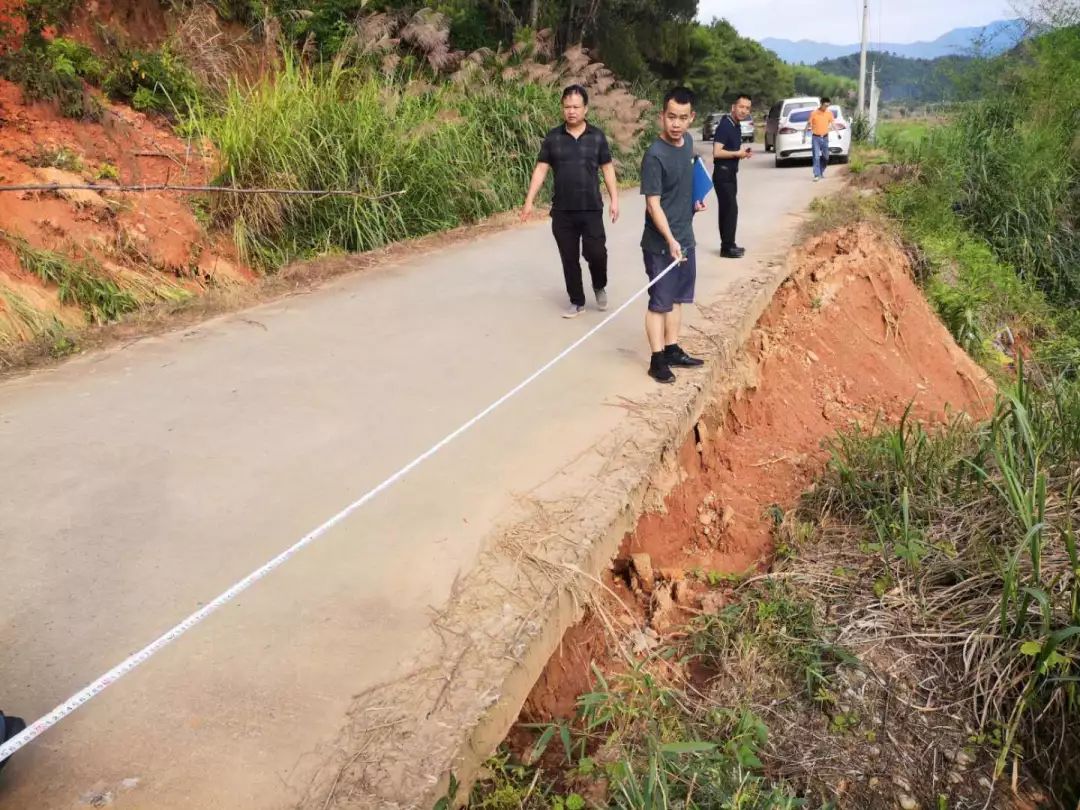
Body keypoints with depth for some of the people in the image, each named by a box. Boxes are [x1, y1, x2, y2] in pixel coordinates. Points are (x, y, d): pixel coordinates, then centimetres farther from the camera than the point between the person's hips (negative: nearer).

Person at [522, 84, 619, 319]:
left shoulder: (597, 137, 2)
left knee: (595, 252, -9)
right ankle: (577, 302, 20)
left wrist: (614, 200, -1)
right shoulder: (553, 137, 3)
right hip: (562, 211, 1)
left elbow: (607, 169, 6)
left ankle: (599, 287, 21)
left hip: (591, 209, -1)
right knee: (569, 259, 6)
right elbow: (541, 169, 2)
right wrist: (529, 201, -5)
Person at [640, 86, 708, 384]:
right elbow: (653, 204, -23)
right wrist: (670, 240, -30)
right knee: (660, 301, 1)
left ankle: (672, 350, 29)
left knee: (677, 298, 16)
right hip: (661, 243, -8)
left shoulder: (688, 141, 3)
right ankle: (657, 360, 11)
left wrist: (696, 200, 7)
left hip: (685, 238, 8)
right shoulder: (655, 155, -21)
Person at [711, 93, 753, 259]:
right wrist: (738, 153, -15)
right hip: (723, 174, -9)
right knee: (730, 209, -8)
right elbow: (717, 152, -25)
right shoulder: (725, 125, -17)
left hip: (731, 173, 9)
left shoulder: (736, 126, 12)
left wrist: (742, 152, 4)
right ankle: (727, 247, -1)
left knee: (727, 209, 12)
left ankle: (728, 245, 18)